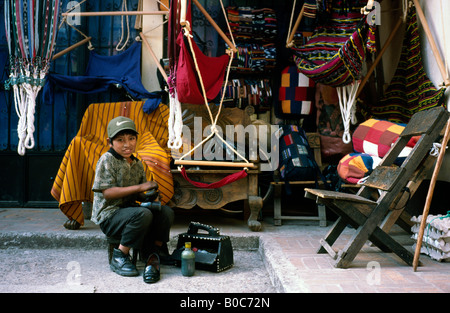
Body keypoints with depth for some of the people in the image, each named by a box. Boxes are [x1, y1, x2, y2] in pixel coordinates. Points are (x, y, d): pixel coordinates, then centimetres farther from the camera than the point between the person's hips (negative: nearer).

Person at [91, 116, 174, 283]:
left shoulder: (138, 164, 11)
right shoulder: (107, 160, -9)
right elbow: (107, 192, -19)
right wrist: (140, 187, -22)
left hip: (129, 209, 7)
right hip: (109, 216, -6)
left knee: (166, 211, -12)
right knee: (143, 214, -33)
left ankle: (155, 251, 3)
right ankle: (119, 257, -16)